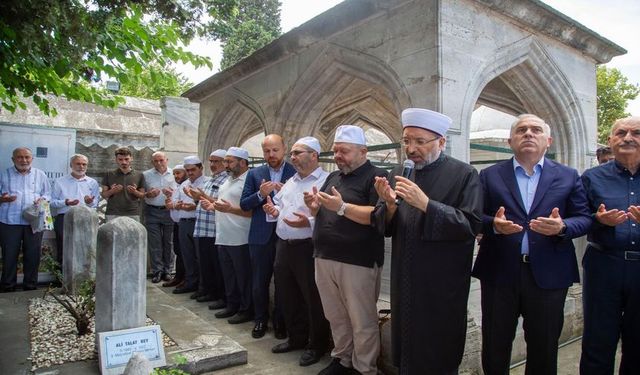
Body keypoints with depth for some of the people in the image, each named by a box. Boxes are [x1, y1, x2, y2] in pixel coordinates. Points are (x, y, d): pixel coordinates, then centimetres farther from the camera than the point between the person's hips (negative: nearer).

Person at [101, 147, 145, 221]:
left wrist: (135, 192, -11)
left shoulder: (139, 175, 6)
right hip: (113, 214, 0)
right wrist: (112, 191, -11)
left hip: (133, 214, 0)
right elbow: (103, 194, 10)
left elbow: (143, 195, 10)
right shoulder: (109, 175, 7)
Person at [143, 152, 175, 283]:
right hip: (152, 212, 1)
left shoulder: (174, 174, 5)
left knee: (169, 242, 5)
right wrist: (148, 194, -12)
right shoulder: (146, 175, 7)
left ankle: (168, 270, 15)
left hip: (169, 211, 0)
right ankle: (157, 271, 11)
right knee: (154, 243, 2)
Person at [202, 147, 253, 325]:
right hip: (223, 238, 9)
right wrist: (213, 205, 6)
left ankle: (246, 310, 16)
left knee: (243, 276, 4)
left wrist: (230, 209, -29)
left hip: (240, 240, -9)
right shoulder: (228, 180, 16)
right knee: (228, 275, 18)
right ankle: (232, 305, 31)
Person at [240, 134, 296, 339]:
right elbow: (244, 204, 2)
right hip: (261, 236, 2)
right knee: (259, 281, 12)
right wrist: (260, 194, -15)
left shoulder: (296, 172, -1)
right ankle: (260, 319, 31)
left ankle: (280, 321, 29)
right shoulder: (254, 174, 6)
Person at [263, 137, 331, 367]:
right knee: (287, 296, 18)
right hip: (283, 246, 8)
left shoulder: (326, 181, -11)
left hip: (308, 248, -8)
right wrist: (274, 211, 2)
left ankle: (317, 345, 23)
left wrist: (309, 222, -32)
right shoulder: (290, 182, 17)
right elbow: (279, 205, 24)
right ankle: (296, 338, 37)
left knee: (313, 299, 5)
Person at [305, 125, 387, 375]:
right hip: (325, 259, 7)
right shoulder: (333, 177, 16)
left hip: (358, 262, -7)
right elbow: (323, 214, 20)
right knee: (336, 317, 18)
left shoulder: (376, 176, -8)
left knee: (362, 322, 4)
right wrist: (315, 206, -2)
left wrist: (342, 207, -24)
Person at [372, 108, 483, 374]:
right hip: (405, 282, 4)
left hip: (443, 288, -4)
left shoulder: (464, 175, -8)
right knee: (405, 348, 18)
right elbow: (385, 228, 6)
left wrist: (426, 204, -26)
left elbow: (472, 225, -17)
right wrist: (390, 205, -16)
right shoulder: (398, 174, 6)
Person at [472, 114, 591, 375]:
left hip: (548, 274, 1)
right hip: (499, 272, -1)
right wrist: (494, 224, -20)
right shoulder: (490, 176, 4)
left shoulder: (568, 176, 7)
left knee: (544, 348, 14)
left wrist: (562, 227, -16)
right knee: (494, 346, 11)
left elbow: (584, 219, 4)